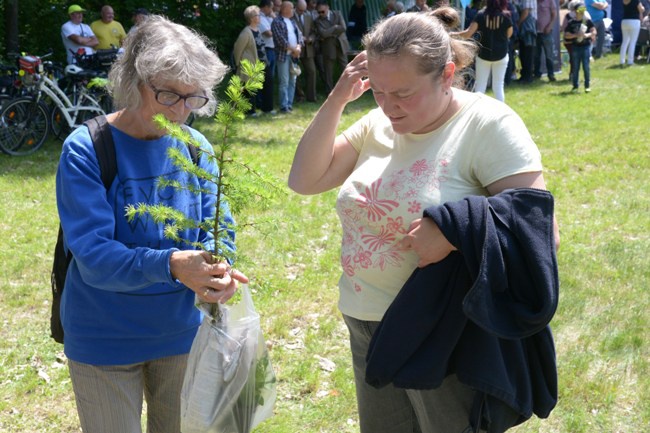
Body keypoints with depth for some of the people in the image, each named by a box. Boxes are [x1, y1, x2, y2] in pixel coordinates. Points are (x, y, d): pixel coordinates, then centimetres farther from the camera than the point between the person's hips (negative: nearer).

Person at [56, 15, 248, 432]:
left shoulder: (196, 148, -2)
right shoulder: (85, 151, -17)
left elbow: (217, 228, -3)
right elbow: (92, 255, -24)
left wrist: (217, 270, -26)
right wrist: (170, 265, -40)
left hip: (182, 331, 4)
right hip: (106, 340, -4)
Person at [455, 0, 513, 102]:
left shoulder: (481, 14, -9)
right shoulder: (505, 16, -9)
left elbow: (468, 34, -14)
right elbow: (508, 34, 1)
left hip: (484, 54, 0)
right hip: (501, 55, 0)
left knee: (480, 87, 7)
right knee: (498, 86, 6)